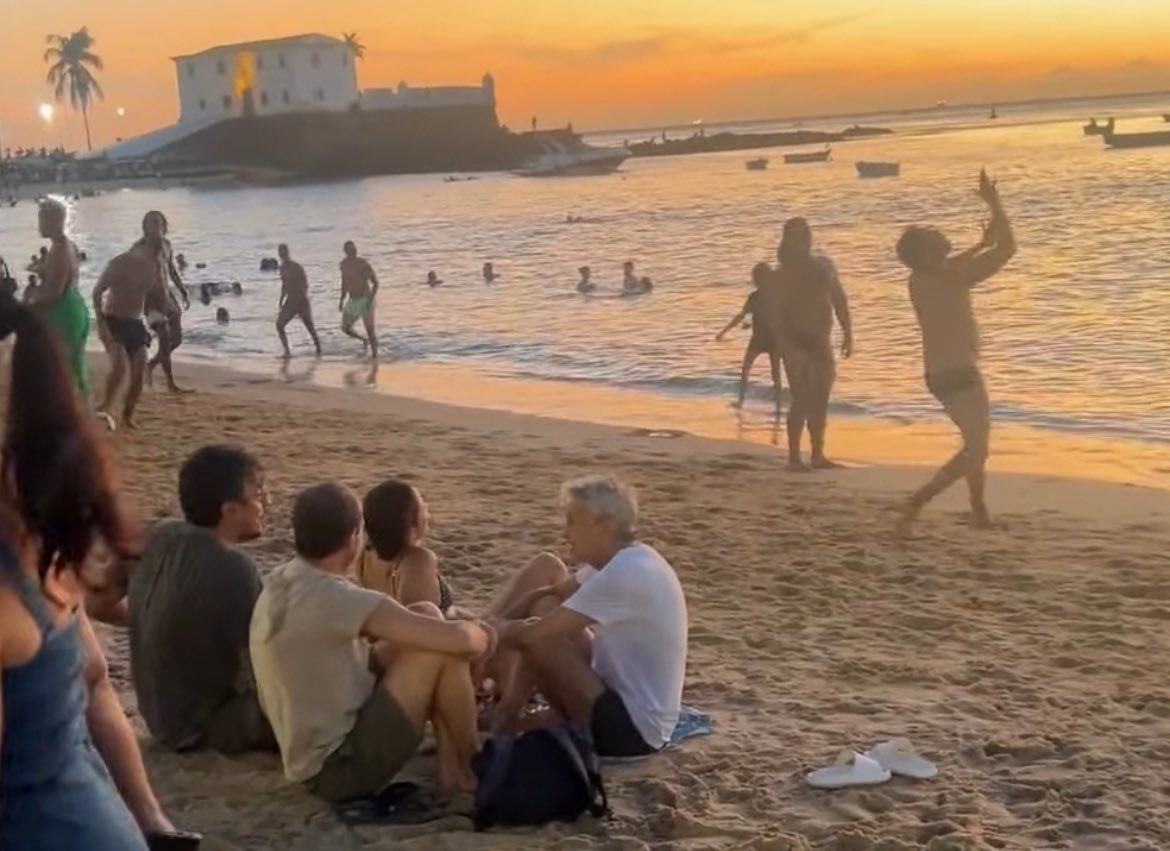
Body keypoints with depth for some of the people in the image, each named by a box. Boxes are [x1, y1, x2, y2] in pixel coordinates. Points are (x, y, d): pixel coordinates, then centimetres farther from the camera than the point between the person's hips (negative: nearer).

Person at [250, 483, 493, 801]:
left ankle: (448, 760, 11)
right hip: (340, 766, -9)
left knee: (426, 616, 10)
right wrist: (481, 636, -3)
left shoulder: (276, 586, 3)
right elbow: (458, 639, -25)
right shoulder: (337, 599, -24)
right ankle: (468, 765, 6)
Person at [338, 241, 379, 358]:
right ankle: (365, 340, 37)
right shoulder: (344, 264, 2)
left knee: (370, 330, -13)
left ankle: (375, 355, -3)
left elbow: (375, 283, -14)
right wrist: (342, 299, 14)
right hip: (352, 301, 6)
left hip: (365, 300, -6)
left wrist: (371, 299, -24)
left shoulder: (363, 264, -16)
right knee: (345, 328, 13)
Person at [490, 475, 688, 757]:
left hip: (630, 728, -10)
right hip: (627, 701, 10)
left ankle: (505, 715, 6)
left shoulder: (624, 574, -26)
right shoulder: (627, 560, 4)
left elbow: (531, 634, -23)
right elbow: (547, 594, 10)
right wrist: (499, 625, -4)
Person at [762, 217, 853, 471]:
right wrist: (786, 346, -23)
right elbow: (773, 315, -14)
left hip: (820, 342, 6)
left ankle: (818, 455, 14)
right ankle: (794, 457, -6)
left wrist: (847, 334, 9)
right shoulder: (782, 275, -9)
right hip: (796, 343, -6)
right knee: (802, 400, -10)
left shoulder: (824, 266, 7)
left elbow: (839, 301, 14)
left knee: (820, 401, 7)